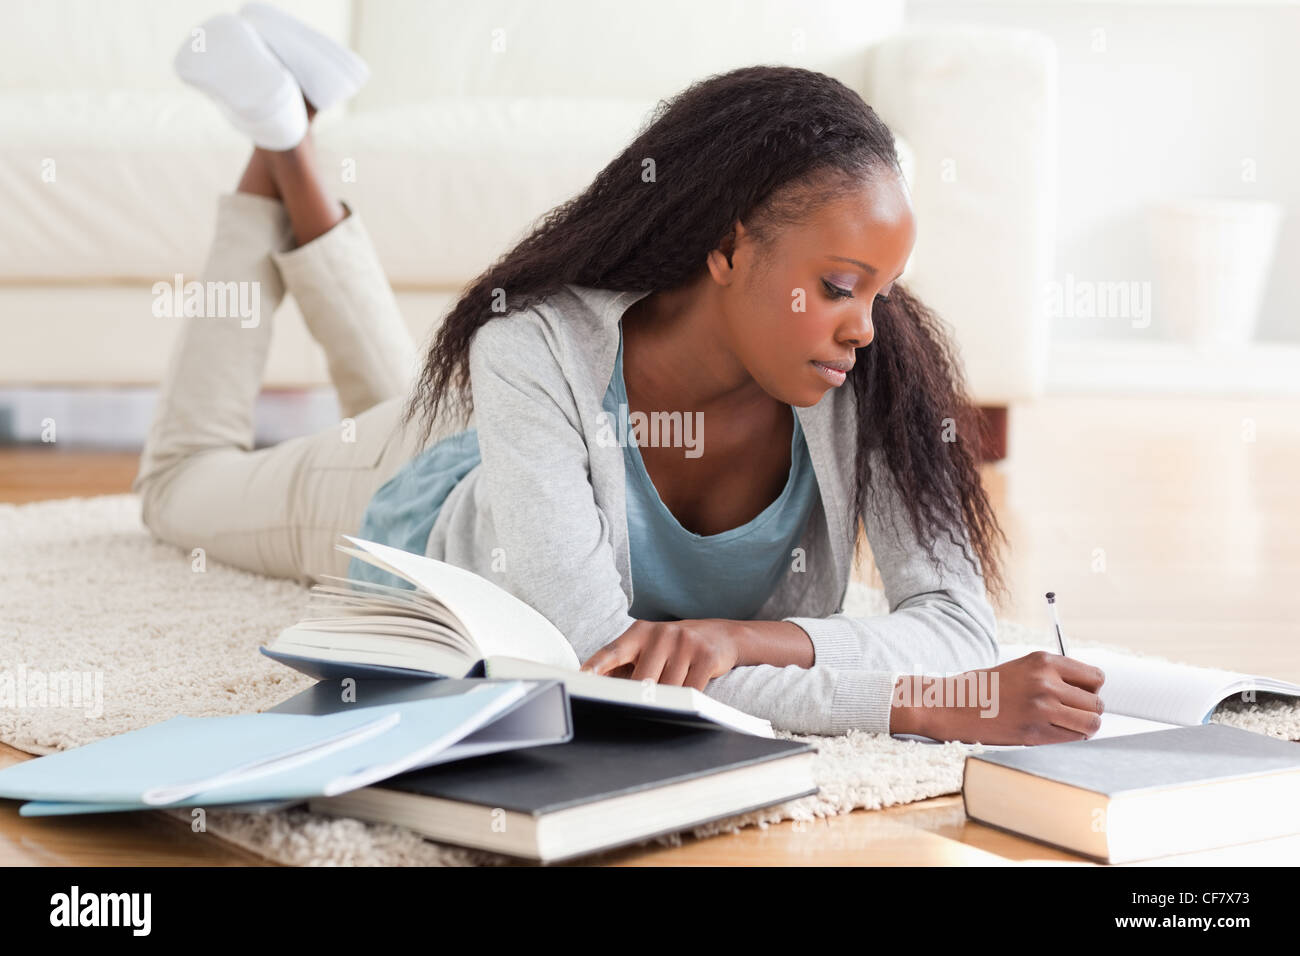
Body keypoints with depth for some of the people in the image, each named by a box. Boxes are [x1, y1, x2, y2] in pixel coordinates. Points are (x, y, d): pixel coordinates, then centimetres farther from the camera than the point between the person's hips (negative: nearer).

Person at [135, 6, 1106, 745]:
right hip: (430, 504, -3)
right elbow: (595, 655, -53)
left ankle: (295, 155, 40)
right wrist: (933, 708, -62)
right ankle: (279, 132, 29)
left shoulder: (872, 375, -38)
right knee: (185, 482, 27)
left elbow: (962, 625, -40)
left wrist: (743, 635, -58)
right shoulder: (539, 353, -47)